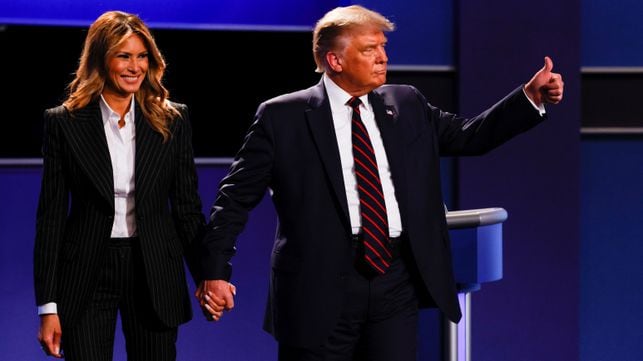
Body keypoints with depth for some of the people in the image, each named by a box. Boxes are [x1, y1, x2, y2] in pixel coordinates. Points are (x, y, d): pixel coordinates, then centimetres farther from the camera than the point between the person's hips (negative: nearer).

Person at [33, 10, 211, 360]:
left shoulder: (172, 121, 4)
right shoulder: (64, 122, 0)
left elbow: (187, 207, 7)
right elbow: (51, 216, 0)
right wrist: (48, 305, -5)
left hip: (154, 272, 1)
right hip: (86, 274, -1)